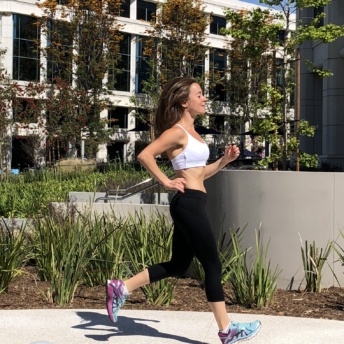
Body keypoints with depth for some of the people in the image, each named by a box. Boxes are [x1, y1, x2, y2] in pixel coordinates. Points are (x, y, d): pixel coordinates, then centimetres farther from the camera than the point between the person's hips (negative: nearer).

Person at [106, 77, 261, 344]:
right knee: (213, 266, -2)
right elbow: (144, 155, -21)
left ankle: (121, 288, 19)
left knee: (178, 265, 16)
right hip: (188, 204, -10)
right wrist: (166, 182, -20)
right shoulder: (177, 132, -10)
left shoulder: (191, 132, 19)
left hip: (191, 205, 10)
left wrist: (225, 160, 11)